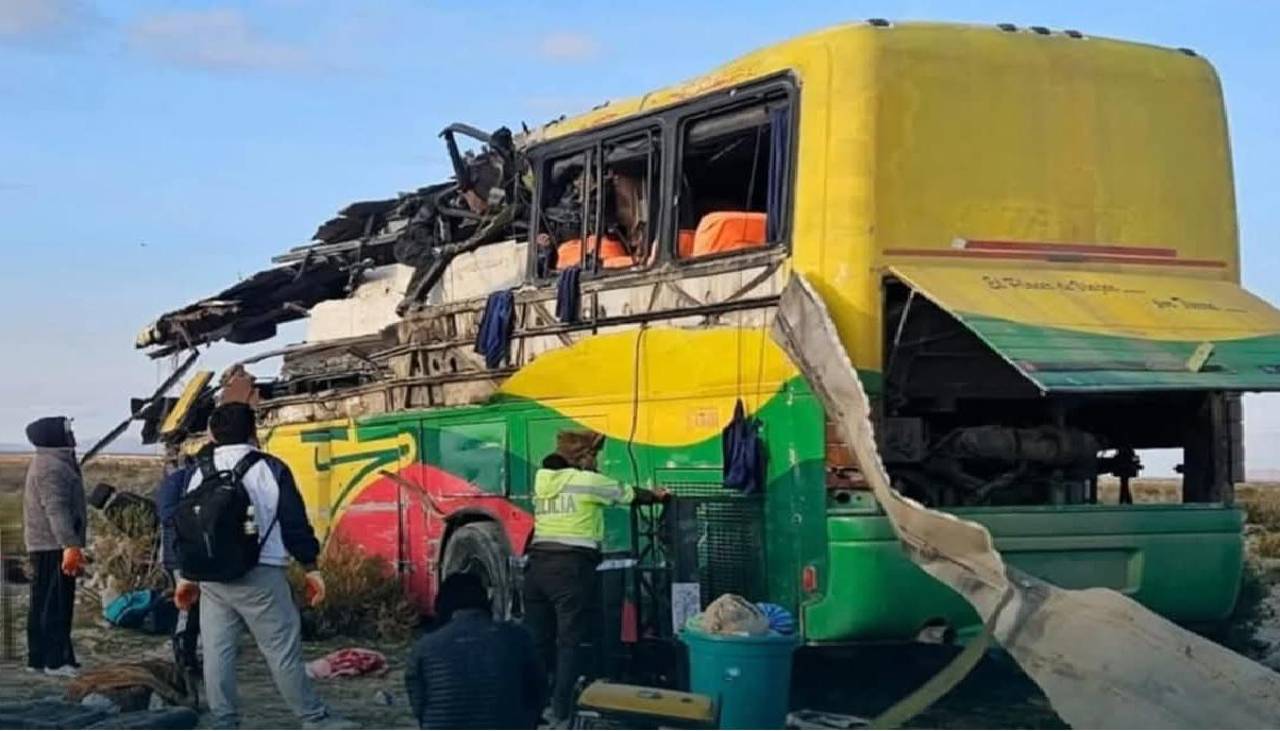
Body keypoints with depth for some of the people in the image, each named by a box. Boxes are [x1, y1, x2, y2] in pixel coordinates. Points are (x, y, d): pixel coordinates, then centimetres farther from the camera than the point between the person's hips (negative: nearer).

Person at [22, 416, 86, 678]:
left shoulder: (54, 463, 19)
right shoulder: (52, 467, -16)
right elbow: (56, 510, -26)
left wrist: (73, 545, 28)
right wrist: (70, 546, -32)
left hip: (44, 547, 11)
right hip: (54, 547, -11)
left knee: (43, 604, 13)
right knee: (55, 603, -10)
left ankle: (39, 658, 18)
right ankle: (55, 660, -10)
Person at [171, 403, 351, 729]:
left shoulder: (200, 474, 10)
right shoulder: (269, 469, -3)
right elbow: (294, 522, -4)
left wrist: (186, 576, 20)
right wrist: (310, 567, 2)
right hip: (259, 575, -4)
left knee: (217, 652, 6)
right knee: (283, 649, -1)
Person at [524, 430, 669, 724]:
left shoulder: (542, 480, 13)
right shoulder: (587, 482, -3)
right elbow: (628, 494, 12)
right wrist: (655, 496, 32)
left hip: (538, 564, 6)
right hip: (571, 567, -6)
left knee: (538, 640, 11)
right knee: (572, 641, -2)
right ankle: (561, 713, -6)